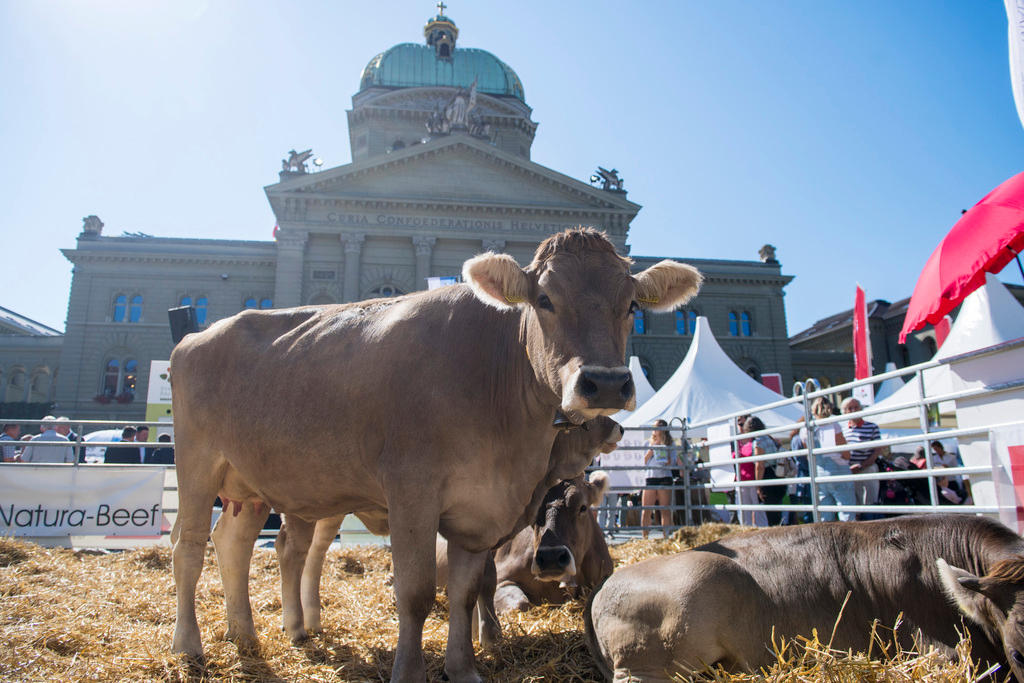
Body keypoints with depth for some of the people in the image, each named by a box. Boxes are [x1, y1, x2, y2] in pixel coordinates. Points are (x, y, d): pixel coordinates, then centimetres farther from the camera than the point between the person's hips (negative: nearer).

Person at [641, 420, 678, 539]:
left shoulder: (669, 444, 9)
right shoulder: (649, 443, 14)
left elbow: (672, 464, 4)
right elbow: (644, 461, 5)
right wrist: (652, 448, -4)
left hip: (665, 478, -1)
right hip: (650, 478, 2)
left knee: (665, 511, -1)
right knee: (646, 511, -1)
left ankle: (666, 536, 4)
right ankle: (644, 537, 5)